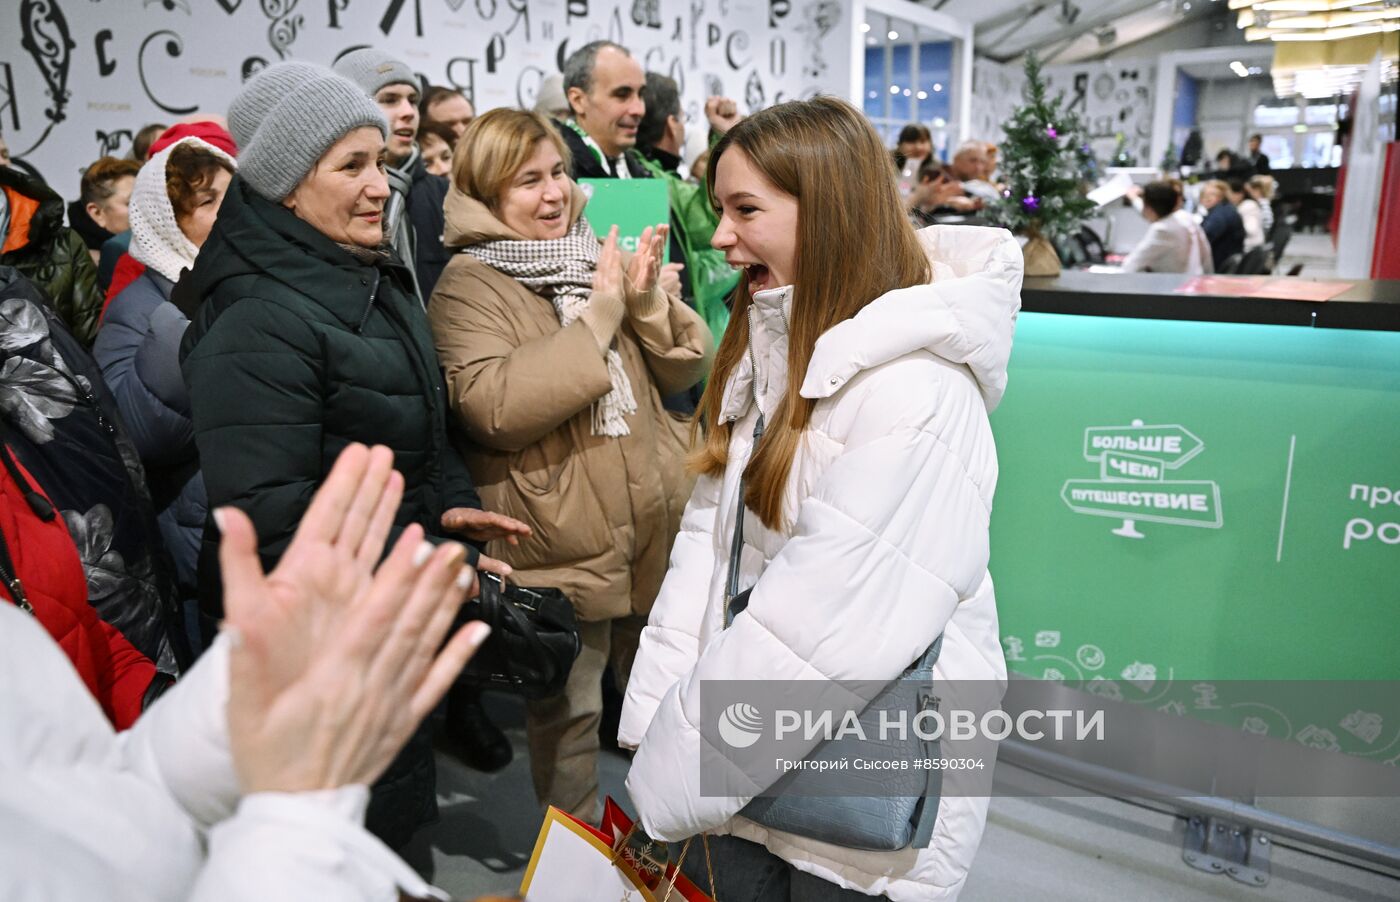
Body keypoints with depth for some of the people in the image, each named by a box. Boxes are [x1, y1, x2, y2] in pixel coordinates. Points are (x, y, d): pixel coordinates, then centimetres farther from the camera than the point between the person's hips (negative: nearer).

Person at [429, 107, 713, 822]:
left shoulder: (599, 256, 9)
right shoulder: (466, 286, -10)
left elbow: (686, 369, 7)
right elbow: (496, 408, -25)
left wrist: (646, 300, -12)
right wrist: (597, 316, -22)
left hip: (653, 531, 6)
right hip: (559, 547, -6)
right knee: (568, 716, 12)